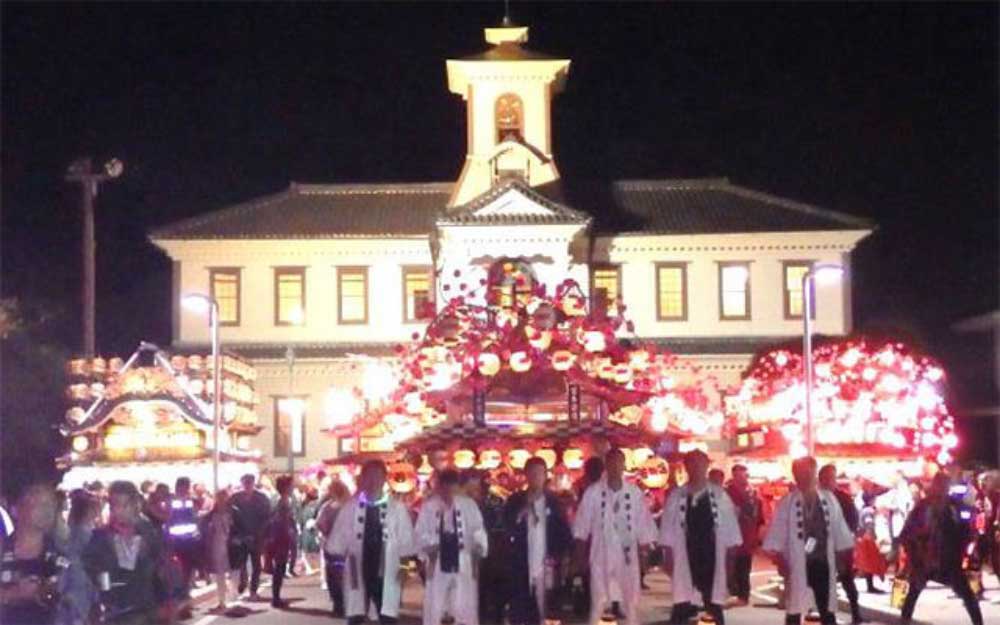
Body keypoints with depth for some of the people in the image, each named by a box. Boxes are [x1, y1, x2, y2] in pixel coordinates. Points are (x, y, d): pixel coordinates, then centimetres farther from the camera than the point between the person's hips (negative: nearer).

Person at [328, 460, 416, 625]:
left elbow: (406, 543, 1)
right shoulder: (351, 507, 0)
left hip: (386, 575, -1)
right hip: (358, 574, 1)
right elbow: (337, 542, 4)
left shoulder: (397, 508, -2)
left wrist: (402, 568, -4)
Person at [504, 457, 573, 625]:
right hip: (520, 567, -1)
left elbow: (565, 534, 9)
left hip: (544, 566, 1)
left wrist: (556, 557, -1)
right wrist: (520, 516, -16)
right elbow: (505, 529, -3)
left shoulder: (553, 502, 7)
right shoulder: (515, 501, 4)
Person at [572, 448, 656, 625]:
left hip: (628, 555, 1)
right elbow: (582, 527, 0)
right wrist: (580, 556, 3)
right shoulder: (593, 492, -8)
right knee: (598, 604, 4)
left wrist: (644, 555, 3)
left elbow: (644, 526, 2)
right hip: (601, 555, -1)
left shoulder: (635, 493, -6)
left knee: (631, 603, 9)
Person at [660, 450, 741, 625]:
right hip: (685, 560, -1)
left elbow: (730, 527, 4)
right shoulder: (676, 496, 2)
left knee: (714, 610, 9)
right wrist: (668, 556, -2)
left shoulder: (719, 495, 2)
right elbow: (668, 529, 3)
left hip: (712, 559, 1)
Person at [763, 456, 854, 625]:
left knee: (827, 610, 11)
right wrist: (780, 562, -13)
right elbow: (775, 540, -6)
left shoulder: (829, 500, 4)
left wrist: (841, 560, 6)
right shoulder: (787, 502, -7)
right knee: (794, 611, 4)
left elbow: (839, 530, 9)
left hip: (823, 562, 3)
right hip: (797, 564, -3)